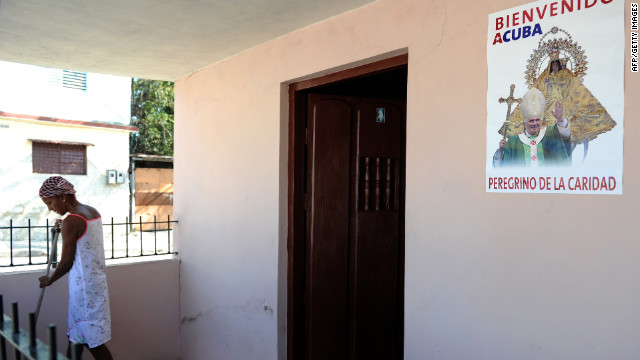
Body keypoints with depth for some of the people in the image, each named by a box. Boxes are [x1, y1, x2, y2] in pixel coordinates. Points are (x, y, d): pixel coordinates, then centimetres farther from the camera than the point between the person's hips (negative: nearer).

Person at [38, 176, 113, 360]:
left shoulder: (71, 222, -18)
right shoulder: (93, 212, 7)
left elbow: (67, 263, -15)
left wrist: (49, 280, 2)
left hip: (84, 286, -9)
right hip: (95, 281, 9)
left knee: (92, 339, 1)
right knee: (75, 333, 19)